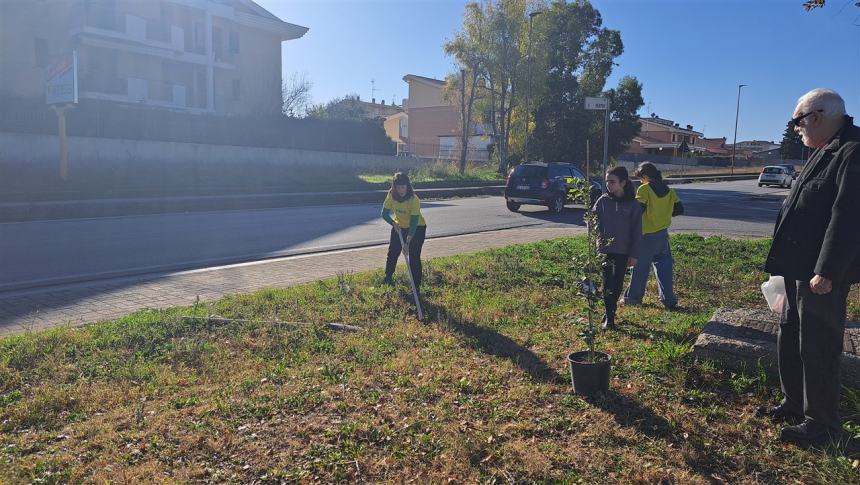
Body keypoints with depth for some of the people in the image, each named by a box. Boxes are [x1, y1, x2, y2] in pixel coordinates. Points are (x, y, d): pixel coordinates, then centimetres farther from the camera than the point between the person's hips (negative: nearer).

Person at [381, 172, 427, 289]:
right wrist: (393, 223, -30)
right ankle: (388, 277, 35)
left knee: (414, 256, -11)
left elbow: (414, 222, -32)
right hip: (399, 226, 5)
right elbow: (385, 213, -11)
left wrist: (408, 242, -38)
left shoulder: (414, 199, -31)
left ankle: (416, 286, -2)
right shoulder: (391, 195, -18)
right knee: (392, 252, 11)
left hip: (417, 228, -4)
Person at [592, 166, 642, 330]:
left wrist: (634, 254, -3)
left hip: (623, 251, 0)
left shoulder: (633, 204, -3)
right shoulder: (603, 200, 0)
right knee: (607, 284, -1)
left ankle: (611, 311, 26)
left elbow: (637, 231, 0)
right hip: (605, 249, 0)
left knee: (618, 284, 8)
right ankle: (609, 317, 7)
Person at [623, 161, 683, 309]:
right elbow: (679, 209, 9)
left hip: (647, 235, -5)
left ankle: (633, 297, 17)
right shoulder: (668, 190, 6)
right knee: (664, 266, 10)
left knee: (640, 267, 6)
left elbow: (638, 210, -22)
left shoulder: (644, 189, -13)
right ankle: (668, 298, 7)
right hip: (663, 233, 5)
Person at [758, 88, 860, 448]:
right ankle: (794, 405, 34)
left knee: (817, 348, 1)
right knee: (789, 339, 18)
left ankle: (822, 424, 15)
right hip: (800, 269, 10)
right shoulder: (825, 152, 15)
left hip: (821, 274, -10)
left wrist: (826, 271, -26)